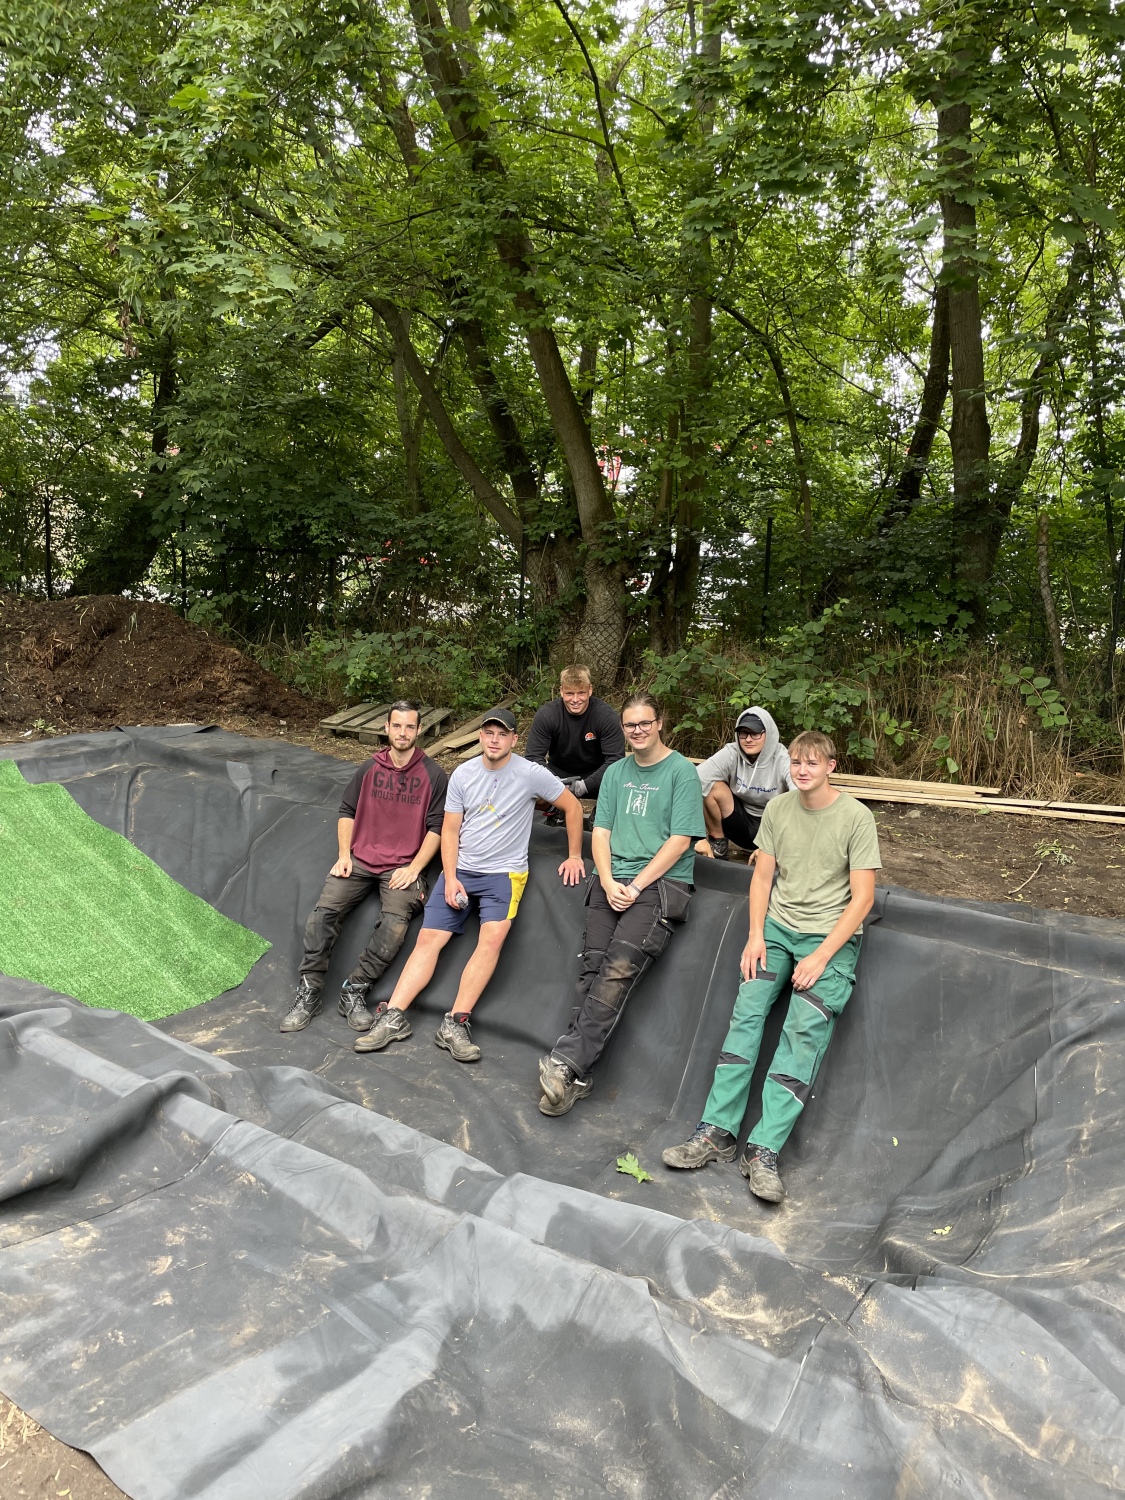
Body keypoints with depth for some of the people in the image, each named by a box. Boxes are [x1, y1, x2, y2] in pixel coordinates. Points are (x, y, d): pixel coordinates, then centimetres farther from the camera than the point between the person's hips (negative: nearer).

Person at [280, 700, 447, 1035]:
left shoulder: (433, 775, -2)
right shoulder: (370, 768, 7)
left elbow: (437, 827, -2)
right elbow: (347, 811, 13)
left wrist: (414, 867, -9)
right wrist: (344, 855, 2)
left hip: (402, 866, -3)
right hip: (360, 859, 3)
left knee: (395, 923, -27)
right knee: (323, 911, -17)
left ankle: (354, 991, -14)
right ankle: (309, 991, -8)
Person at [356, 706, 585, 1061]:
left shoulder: (531, 774, -8)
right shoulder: (463, 774, 2)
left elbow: (572, 806, 3)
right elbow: (450, 830, 5)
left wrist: (575, 855, 4)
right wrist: (450, 879, -6)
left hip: (504, 872, -3)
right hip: (460, 869, 4)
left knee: (492, 937, -25)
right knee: (428, 938, -5)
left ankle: (455, 1024, -22)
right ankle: (393, 1017, -3)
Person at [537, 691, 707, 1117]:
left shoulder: (681, 771, 2)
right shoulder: (616, 773, 18)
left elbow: (680, 840, -5)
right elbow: (601, 832, 13)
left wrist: (636, 886, -11)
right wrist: (608, 881, -4)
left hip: (662, 883, -4)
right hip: (612, 881, 5)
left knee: (619, 969, -22)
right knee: (593, 966, -13)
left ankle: (566, 1063, -25)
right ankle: (575, 1076, -15)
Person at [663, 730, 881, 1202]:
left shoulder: (856, 817, -8)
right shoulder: (778, 808, 5)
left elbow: (862, 897, -9)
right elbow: (762, 877, 9)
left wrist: (821, 956, -16)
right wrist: (756, 935, -5)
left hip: (831, 934, -3)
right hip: (778, 924, 4)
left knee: (805, 1029, -20)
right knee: (747, 1010, -15)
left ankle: (764, 1149, -21)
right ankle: (717, 1132, -15)